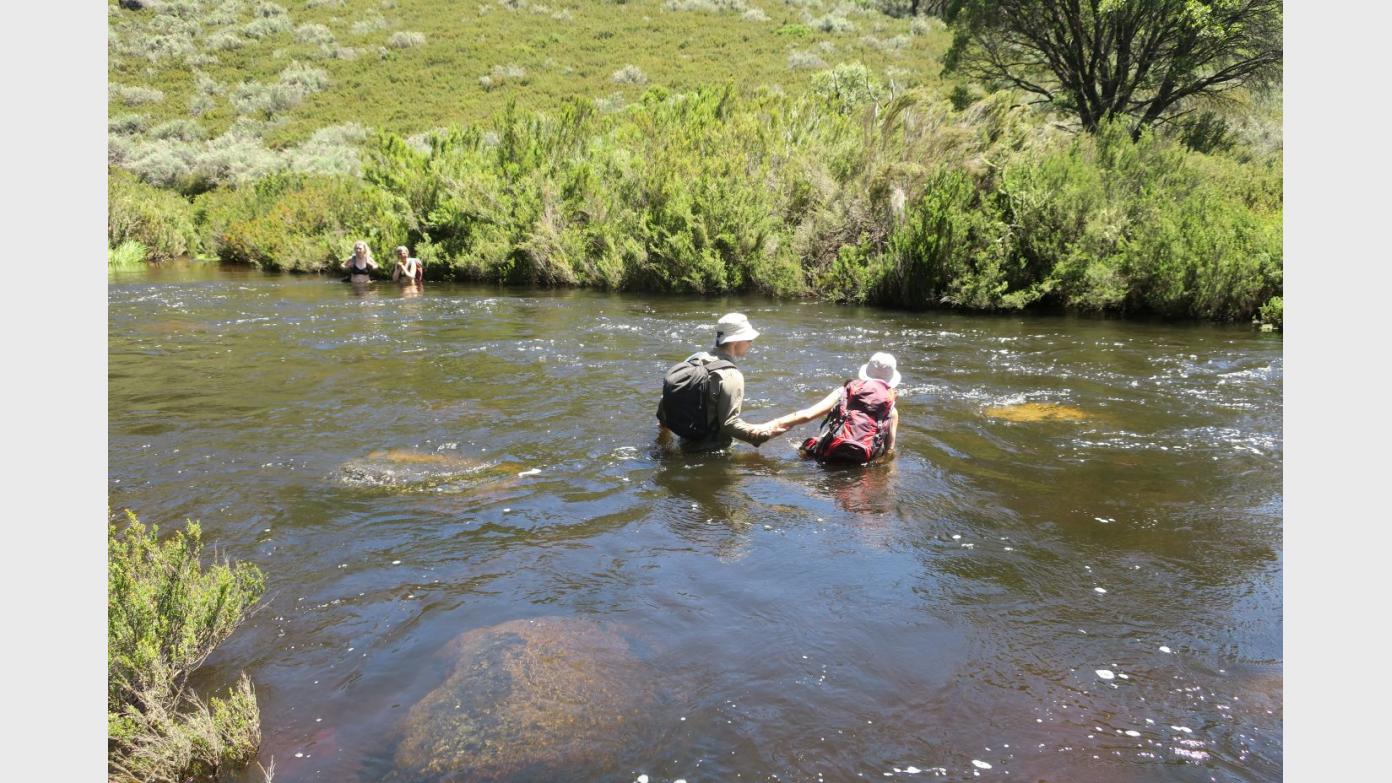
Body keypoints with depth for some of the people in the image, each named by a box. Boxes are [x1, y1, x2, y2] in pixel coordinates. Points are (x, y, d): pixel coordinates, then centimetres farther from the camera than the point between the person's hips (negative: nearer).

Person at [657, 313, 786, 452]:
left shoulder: (694, 360, 4)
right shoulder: (731, 375, -19)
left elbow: (665, 403, 10)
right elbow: (729, 423, -24)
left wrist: (664, 427, 27)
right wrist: (765, 433, -25)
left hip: (686, 446, 8)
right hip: (713, 453, -8)